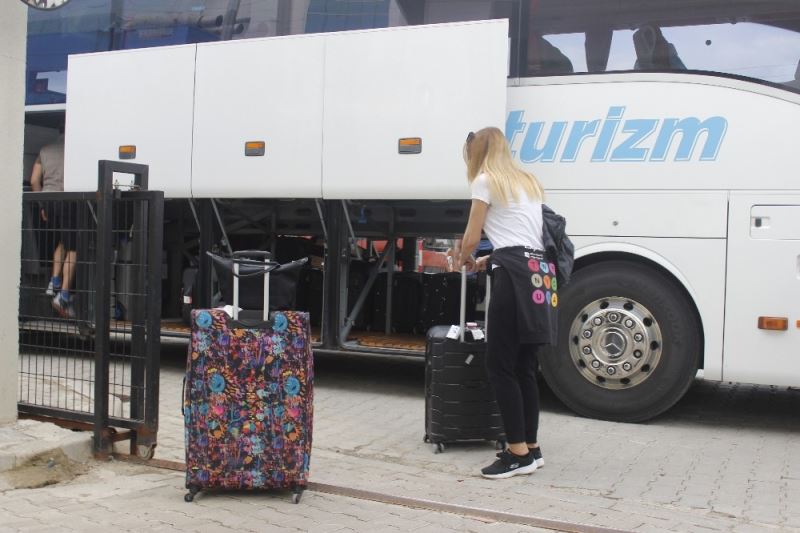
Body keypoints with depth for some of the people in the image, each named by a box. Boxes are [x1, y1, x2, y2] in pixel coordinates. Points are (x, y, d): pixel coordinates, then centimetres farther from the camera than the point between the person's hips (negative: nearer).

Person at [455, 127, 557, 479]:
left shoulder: (486, 181, 3)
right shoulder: (528, 182, 26)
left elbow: (471, 237, 4)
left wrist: (462, 260, 26)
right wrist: (487, 261, 33)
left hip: (516, 276, -9)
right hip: (540, 273, 9)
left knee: (501, 366, -4)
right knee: (524, 368, 13)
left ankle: (519, 453, -3)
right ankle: (531, 447, 18)